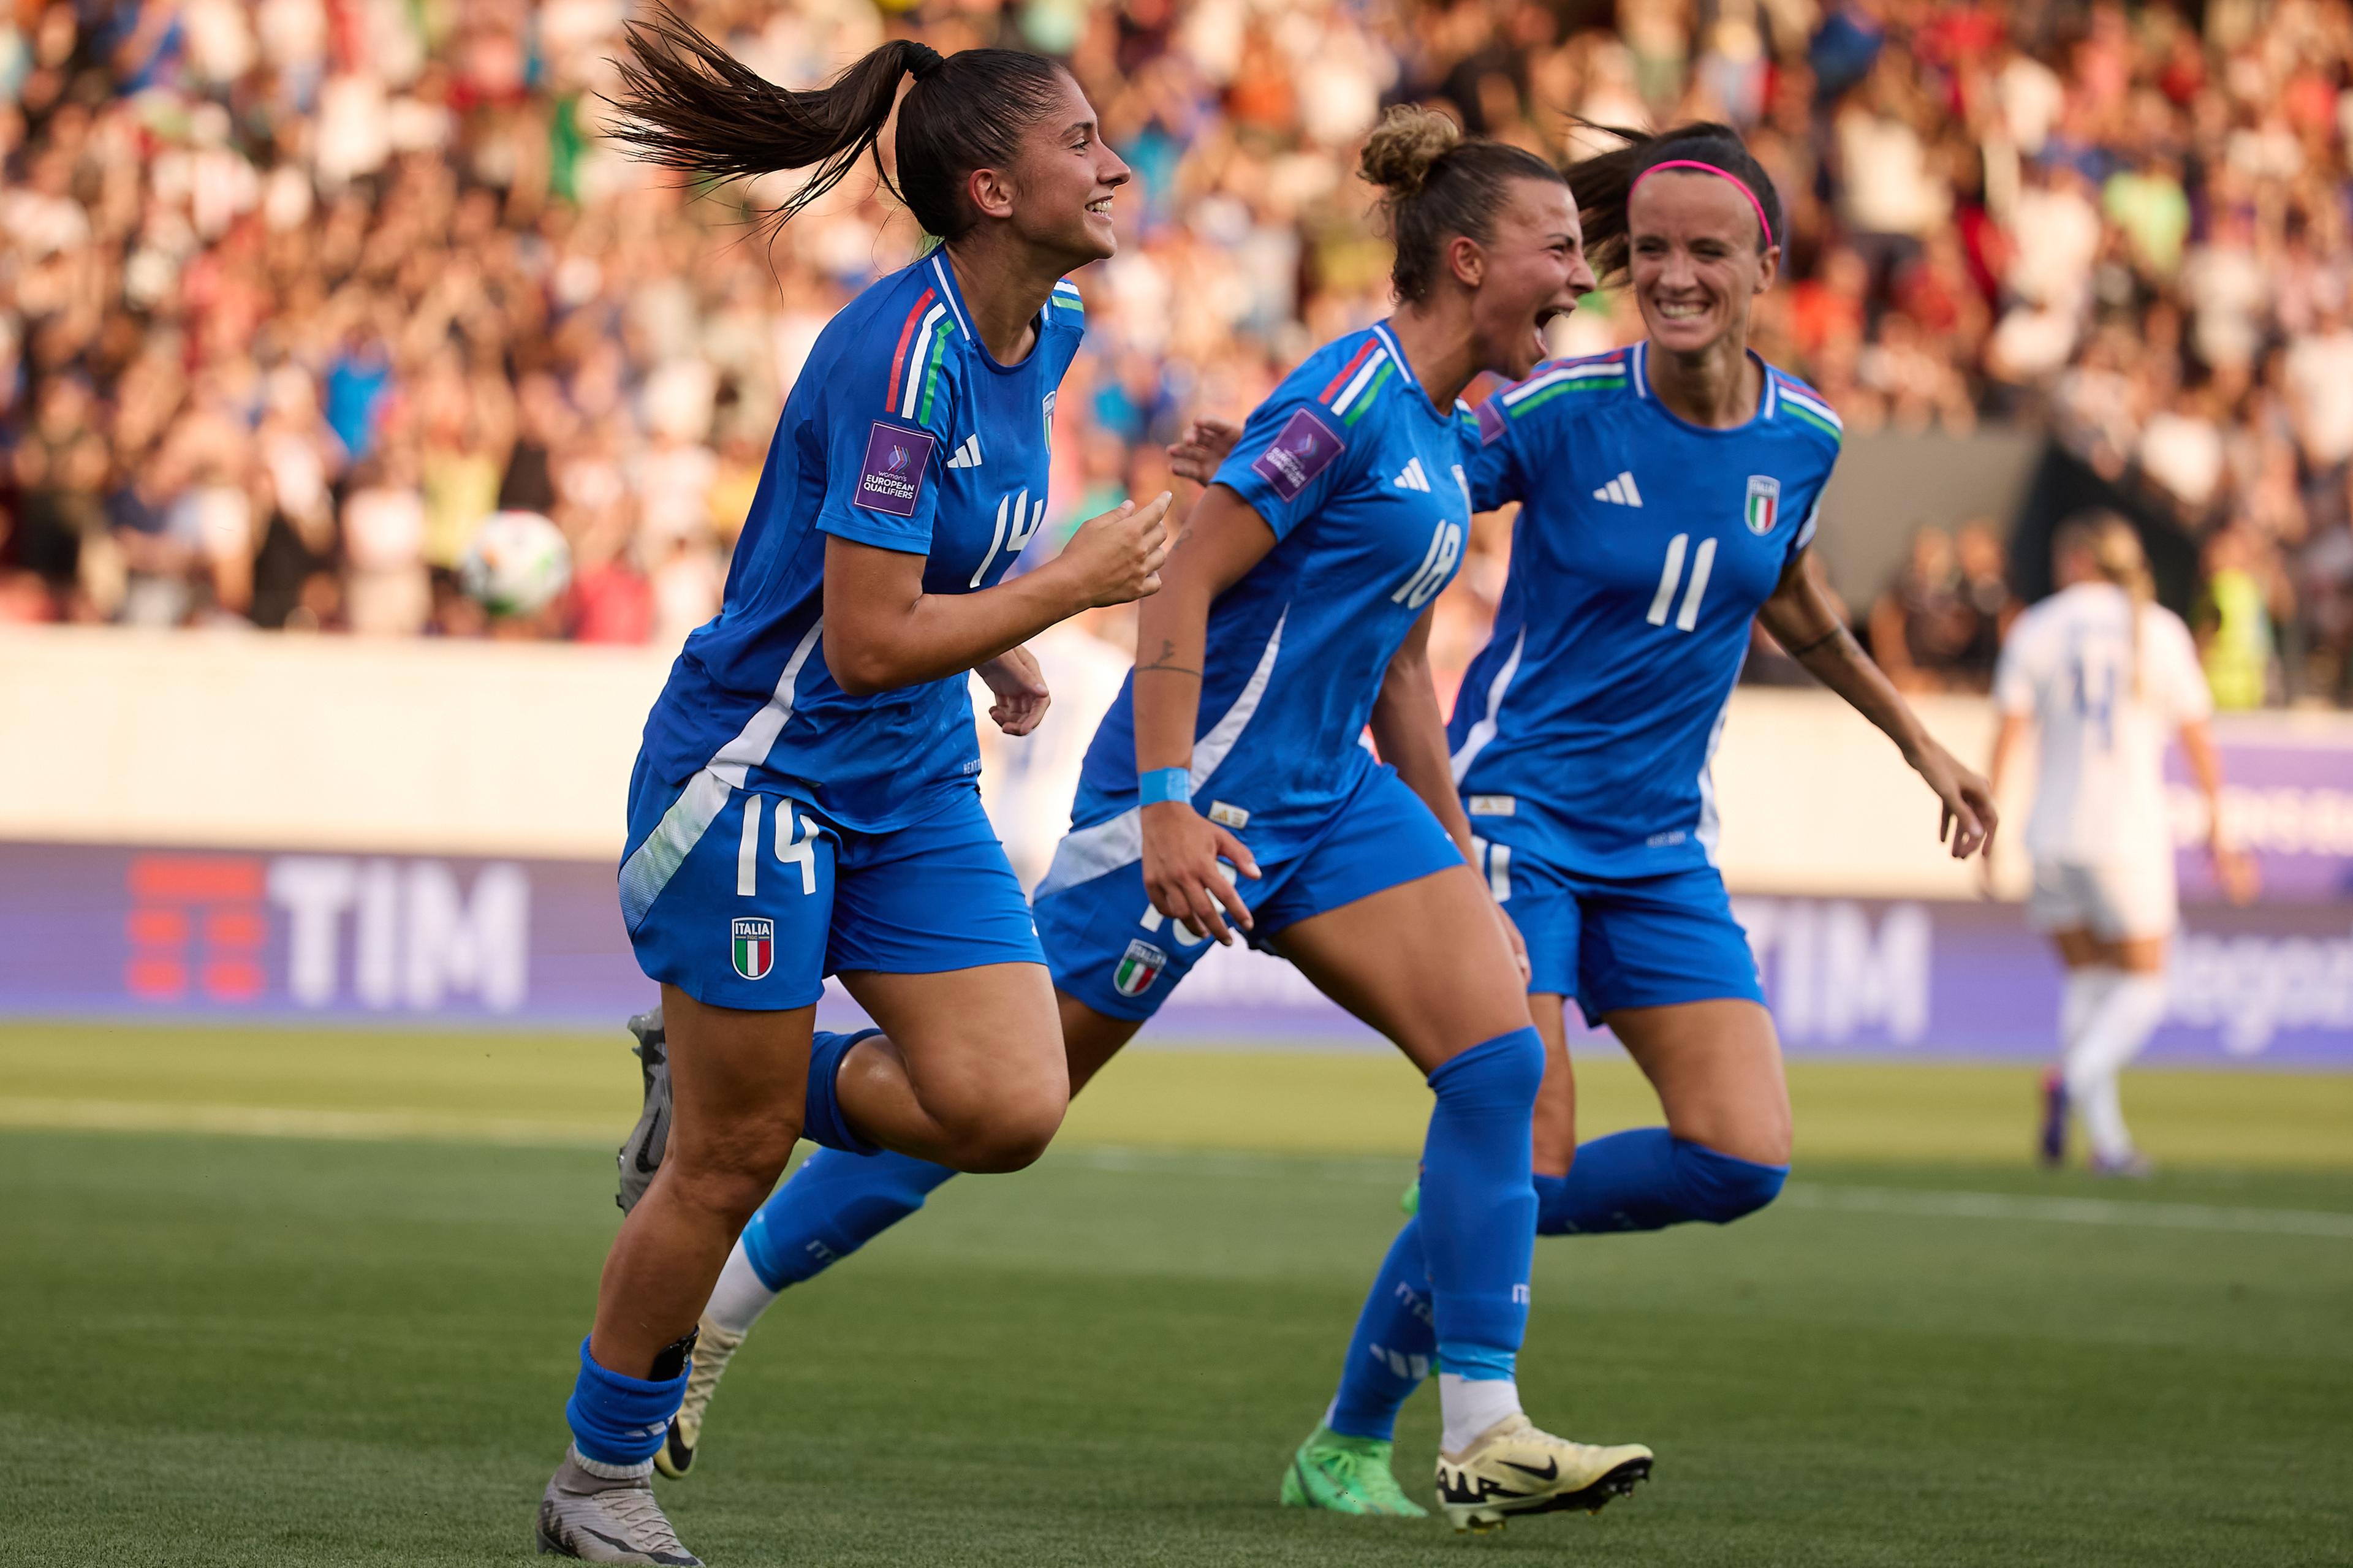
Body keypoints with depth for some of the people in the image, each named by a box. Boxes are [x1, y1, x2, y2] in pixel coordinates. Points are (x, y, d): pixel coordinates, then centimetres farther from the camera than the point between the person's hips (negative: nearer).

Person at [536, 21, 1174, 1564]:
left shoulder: (1047, 328, 3)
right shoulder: (904, 351, -24)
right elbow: (870, 641, -26)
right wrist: (1079, 582, -18)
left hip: (915, 790, 8)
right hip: (759, 778, -8)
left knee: (1009, 1110, -10)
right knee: (729, 1165, 0)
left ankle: (758, 1072, 17)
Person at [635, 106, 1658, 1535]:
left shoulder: (1447, 437, 12)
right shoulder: (1353, 396, -16)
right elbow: (1186, 580, -21)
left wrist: (1465, 871, 23)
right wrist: (1165, 806, -27)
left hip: (1329, 799, 9)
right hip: (1205, 793, -9)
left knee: (1503, 1056, -8)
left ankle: (1486, 1439, -8)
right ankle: (705, 1316, 14)